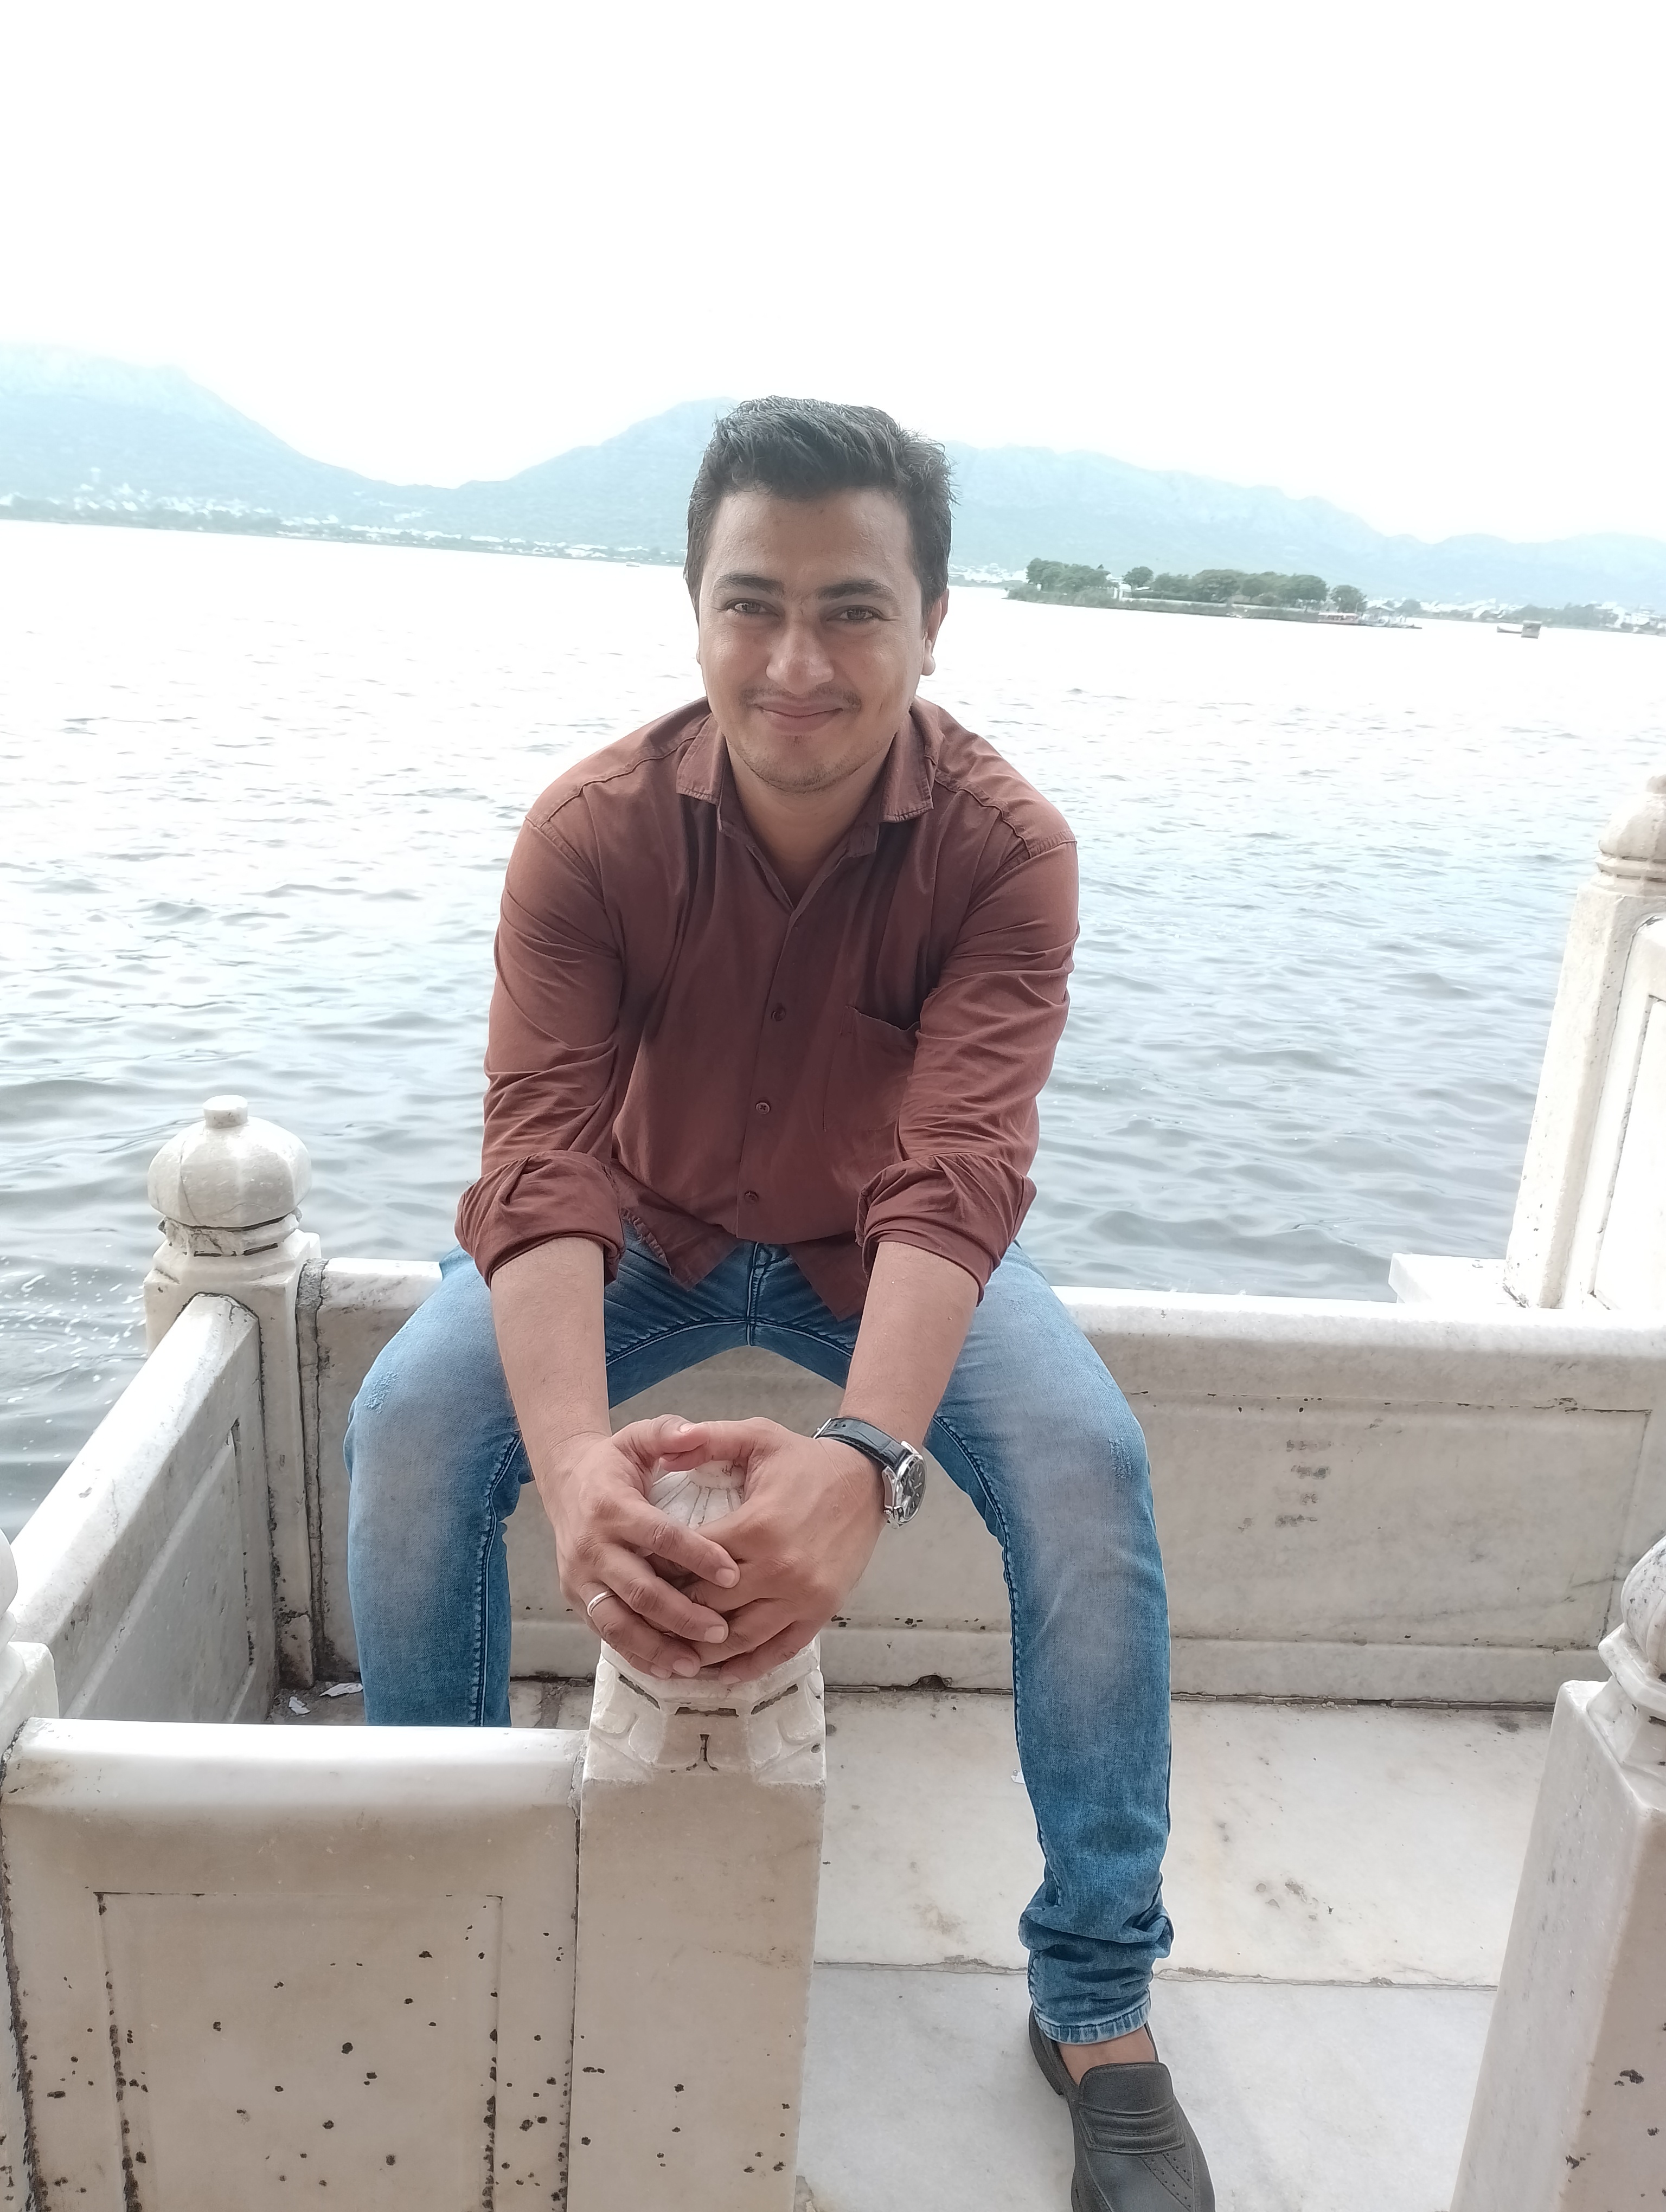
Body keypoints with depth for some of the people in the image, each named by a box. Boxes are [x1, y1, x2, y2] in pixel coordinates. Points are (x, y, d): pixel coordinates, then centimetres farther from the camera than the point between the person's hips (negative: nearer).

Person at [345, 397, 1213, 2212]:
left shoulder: (1005, 848, -24)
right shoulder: (591, 832, -22)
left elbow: (960, 1168, -37)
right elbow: (543, 1150, -34)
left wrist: (864, 1457, -56)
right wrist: (572, 1460, -52)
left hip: (880, 1249, 0)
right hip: (645, 1233, 1)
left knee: (1091, 1465, -24)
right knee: (409, 1421, -23)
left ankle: (1098, 2004, -4)